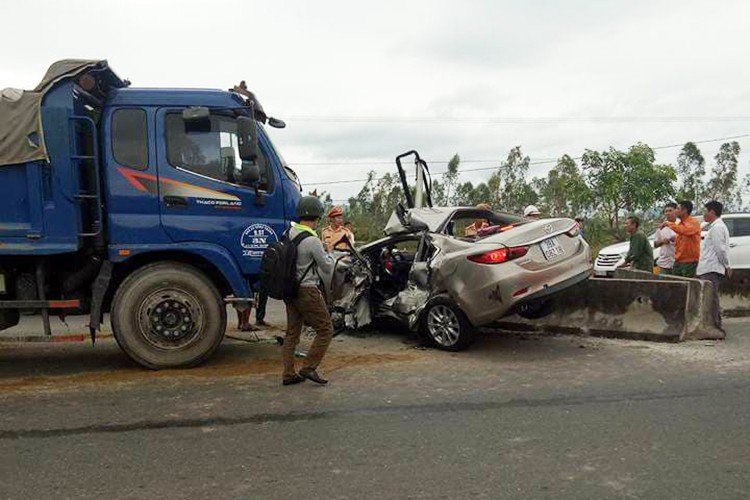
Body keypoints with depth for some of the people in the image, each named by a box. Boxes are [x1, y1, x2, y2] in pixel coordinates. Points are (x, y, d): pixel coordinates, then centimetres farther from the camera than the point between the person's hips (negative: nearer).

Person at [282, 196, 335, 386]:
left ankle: (288, 374, 17)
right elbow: (328, 269, -11)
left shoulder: (288, 233, 1)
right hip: (307, 291, -8)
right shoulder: (312, 241, -20)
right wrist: (329, 254, 10)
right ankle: (309, 368, 2)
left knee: (292, 333, 14)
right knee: (325, 330, 5)